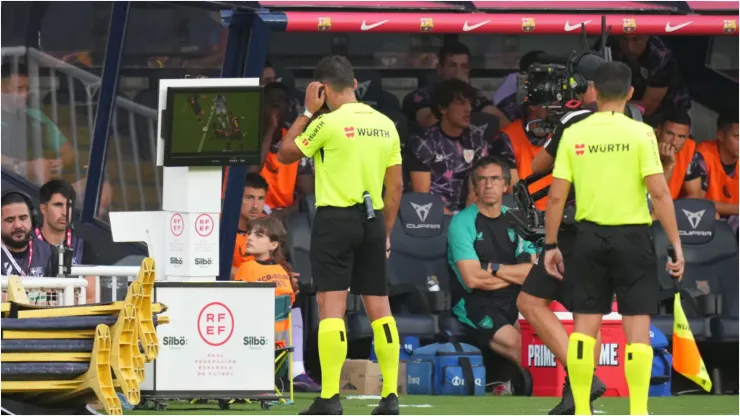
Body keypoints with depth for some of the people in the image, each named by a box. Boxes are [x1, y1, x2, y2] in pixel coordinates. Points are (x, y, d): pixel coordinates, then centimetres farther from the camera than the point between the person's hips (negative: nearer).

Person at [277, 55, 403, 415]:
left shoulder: (330, 122, -10)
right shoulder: (385, 125, 8)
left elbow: (285, 154, 3)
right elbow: (396, 187, 11)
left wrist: (307, 111, 7)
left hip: (336, 219, -5)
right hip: (372, 220, 5)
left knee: (332, 307, -6)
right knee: (379, 308, 9)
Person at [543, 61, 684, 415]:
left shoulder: (573, 134, 1)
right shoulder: (640, 133, -7)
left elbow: (556, 196, 1)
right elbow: (659, 192, -12)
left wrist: (550, 246, 11)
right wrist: (676, 245, -6)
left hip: (590, 237, 2)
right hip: (632, 237, -2)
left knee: (585, 327, 8)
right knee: (637, 326, 2)